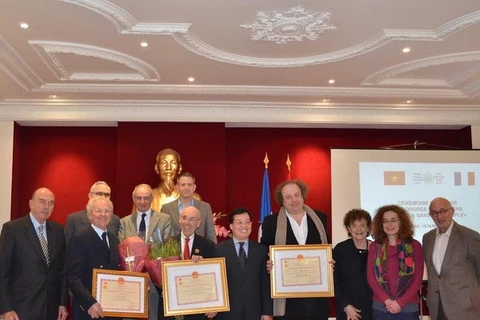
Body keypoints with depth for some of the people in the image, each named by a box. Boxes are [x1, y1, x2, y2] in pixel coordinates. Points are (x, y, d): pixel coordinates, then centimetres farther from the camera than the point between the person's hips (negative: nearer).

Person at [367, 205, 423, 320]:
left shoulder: (414, 245, 2)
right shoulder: (374, 247, 6)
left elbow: (418, 279, -2)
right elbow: (370, 277, 3)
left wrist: (400, 302, -9)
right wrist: (386, 300, -9)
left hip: (407, 307, -1)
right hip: (381, 307, 1)